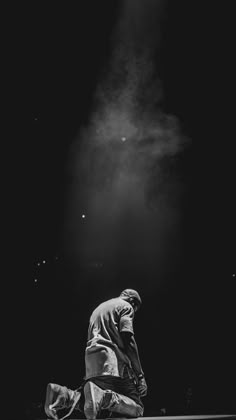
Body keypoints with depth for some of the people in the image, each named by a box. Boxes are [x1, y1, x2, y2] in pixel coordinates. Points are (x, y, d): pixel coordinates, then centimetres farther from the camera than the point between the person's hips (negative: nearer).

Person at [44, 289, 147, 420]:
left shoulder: (98, 308, 30)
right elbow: (128, 338, -9)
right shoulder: (126, 306, 6)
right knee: (136, 409, -7)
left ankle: (66, 395, -13)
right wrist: (140, 375, -9)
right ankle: (105, 397, -36)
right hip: (113, 362, -7)